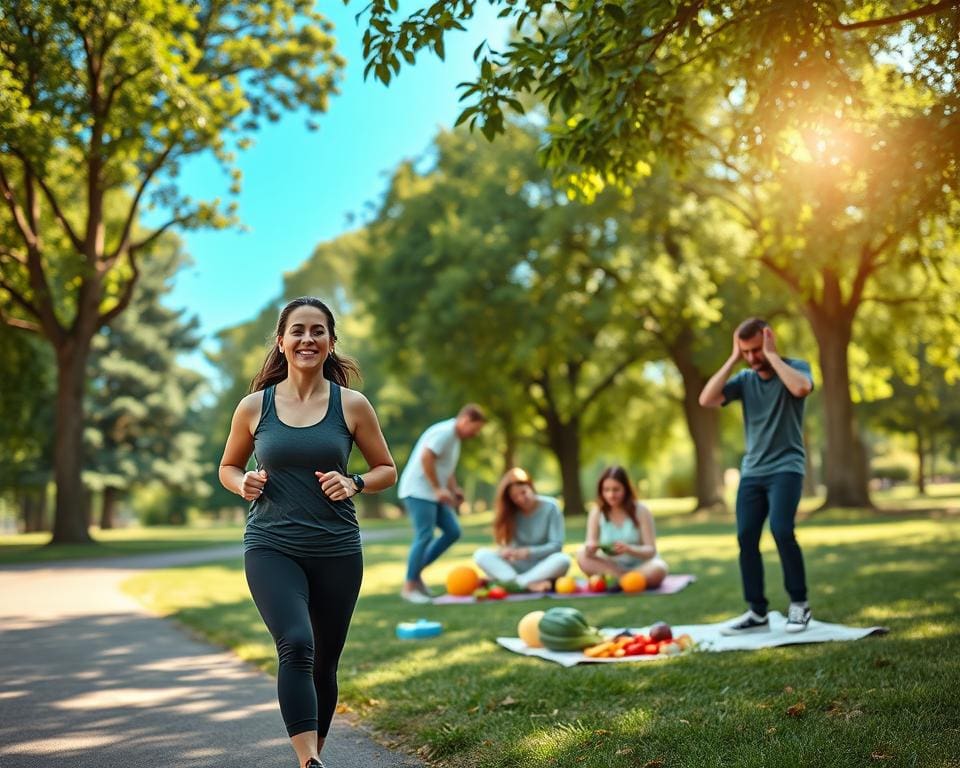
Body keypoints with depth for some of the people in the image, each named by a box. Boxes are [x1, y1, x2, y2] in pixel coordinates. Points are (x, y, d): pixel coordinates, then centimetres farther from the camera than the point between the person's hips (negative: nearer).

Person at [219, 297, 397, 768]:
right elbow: (228, 467, 16)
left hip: (337, 551, 1)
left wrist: (354, 484, -11)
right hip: (271, 548, -1)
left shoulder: (351, 405, 1)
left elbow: (387, 470, 9)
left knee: (324, 664, 12)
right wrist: (244, 484, -6)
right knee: (296, 646, -24)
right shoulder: (254, 407, 2)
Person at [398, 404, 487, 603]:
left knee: (453, 531, 4)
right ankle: (409, 586, -2)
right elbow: (426, 458, -27)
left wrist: (454, 489, 12)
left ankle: (416, 571, 11)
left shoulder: (454, 437, 16)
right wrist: (438, 488, -23)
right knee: (424, 536, -12)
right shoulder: (444, 432, -16)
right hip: (418, 492, -10)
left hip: (434, 494, 10)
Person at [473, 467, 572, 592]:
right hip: (518, 567, 2)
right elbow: (509, 544, -2)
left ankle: (515, 583, -35)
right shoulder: (511, 512, 3)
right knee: (481, 554, -23)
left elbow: (556, 545, -9)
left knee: (563, 559, -34)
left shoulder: (550, 507, -4)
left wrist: (529, 552, -23)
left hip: (543, 568, -2)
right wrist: (505, 551, -26)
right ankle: (528, 584, -39)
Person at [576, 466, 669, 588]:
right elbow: (590, 545, -8)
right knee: (582, 555, -23)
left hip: (640, 567, -2)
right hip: (611, 566, 2)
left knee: (658, 570, -35)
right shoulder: (597, 512, -3)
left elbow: (651, 550, -12)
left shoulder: (640, 511, -8)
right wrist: (590, 548, -33)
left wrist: (629, 549, -32)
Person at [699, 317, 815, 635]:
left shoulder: (796, 367, -1)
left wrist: (772, 355, -15)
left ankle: (799, 603, -3)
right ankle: (757, 613, 6)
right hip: (752, 470, 4)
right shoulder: (744, 379, 8)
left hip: (786, 467, -4)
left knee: (781, 529, -21)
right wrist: (732, 359, -5)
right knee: (746, 537, -4)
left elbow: (801, 388, -26)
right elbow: (706, 400, -6)